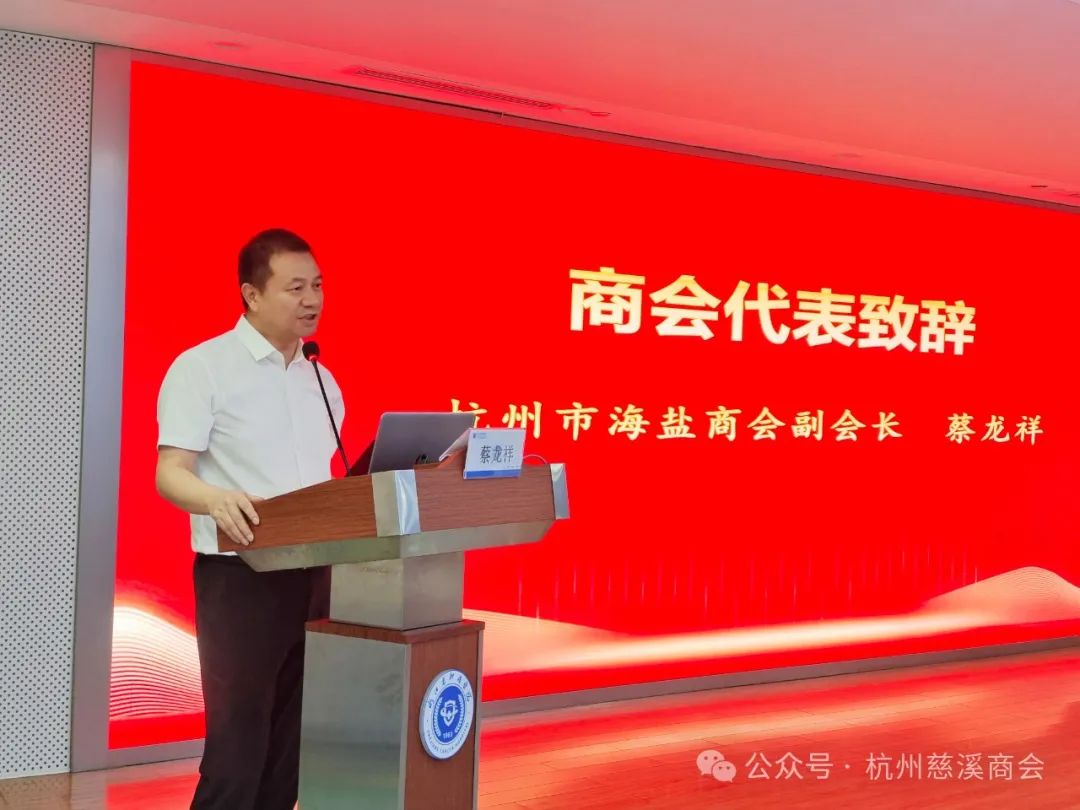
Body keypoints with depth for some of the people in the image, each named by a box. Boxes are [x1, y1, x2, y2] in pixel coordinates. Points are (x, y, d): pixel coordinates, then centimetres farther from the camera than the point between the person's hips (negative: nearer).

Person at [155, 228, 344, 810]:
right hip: (239, 577, -6)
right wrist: (216, 500, -35)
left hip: (313, 574, 6)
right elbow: (170, 474, -13)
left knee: (293, 740, 9)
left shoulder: (321, 381, 15)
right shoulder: (202, 367, -5)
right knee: (238, 741, -6)